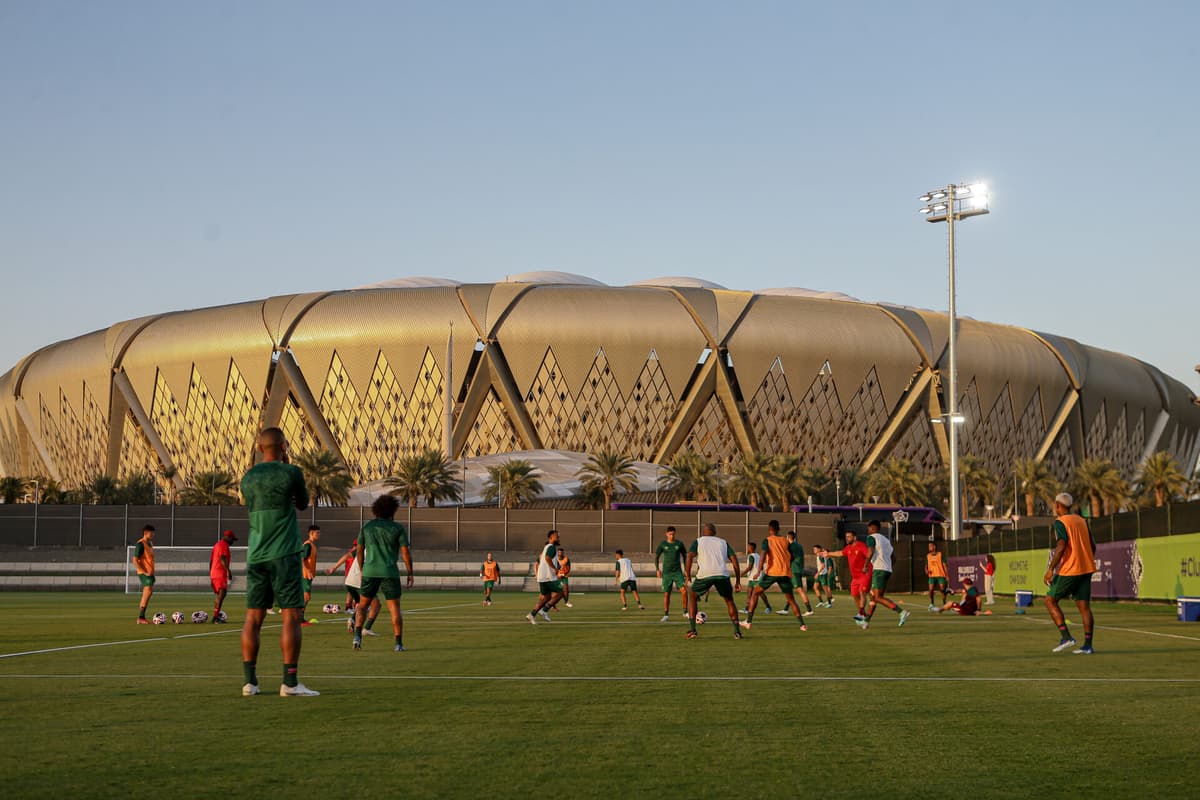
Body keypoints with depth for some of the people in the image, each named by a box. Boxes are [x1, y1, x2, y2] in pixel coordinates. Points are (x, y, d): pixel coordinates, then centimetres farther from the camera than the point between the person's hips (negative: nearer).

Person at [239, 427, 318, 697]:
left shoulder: (248, 478, 10)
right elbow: (303, 504, 11)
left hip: (255, 555, 5)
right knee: (291, 616, -3)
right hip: (284, 554, -5)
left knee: (253, 617, 7)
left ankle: (249, 681, 7)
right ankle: (290, 682, -6)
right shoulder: (290, 473, -5)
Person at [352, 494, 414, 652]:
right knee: (394, 609, 3)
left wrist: (362, 570, 23)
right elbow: (406, 553, -4)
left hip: (370, 572, 2)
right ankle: (398, 644, -1)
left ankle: (357, 635, -5)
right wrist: (410, 574, 4)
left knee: (362, 605, 15)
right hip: (390, 573, -2)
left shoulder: (367, 526, 7)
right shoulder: (398, 528, -1)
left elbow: (360, 551, 11)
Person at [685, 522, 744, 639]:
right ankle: (737, 631, 12)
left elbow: (690, 556, 3)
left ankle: (692, 630, 11)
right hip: (722, 574, 2)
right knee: (729, 600, 24)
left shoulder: (698, 541, 21)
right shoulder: (723, 542, 27)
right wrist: (738, 581, 15)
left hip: (704, 574, -2)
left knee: (692, 597, 22)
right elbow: (734, 558, 15)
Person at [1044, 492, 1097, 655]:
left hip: (1069, 570, -7)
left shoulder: (1060, 522, -8)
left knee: (1050, 600, 5)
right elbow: (1092, 546, 15)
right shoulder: (1082, 521, 14)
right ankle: (1087, 646, 0)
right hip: (1086, 569, 7)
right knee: (1084, 606, 5)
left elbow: (1061, 547, -20)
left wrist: (1051, 569, -17)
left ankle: (1066, 637, -5)